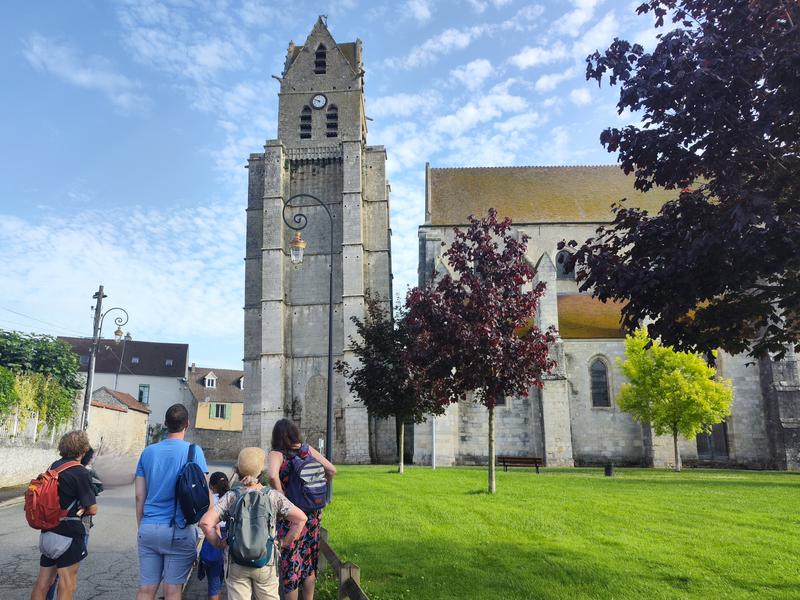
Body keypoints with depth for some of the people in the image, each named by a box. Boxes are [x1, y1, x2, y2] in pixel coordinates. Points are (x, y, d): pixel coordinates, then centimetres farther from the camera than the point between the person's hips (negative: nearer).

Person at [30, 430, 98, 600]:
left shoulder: (55, 466, 8)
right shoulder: (80, 472, -14)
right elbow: (92, 509, -13)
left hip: (48, 532, 8)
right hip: (69, 533, -8)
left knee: (42, 581, 15)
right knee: (68, 586, 1)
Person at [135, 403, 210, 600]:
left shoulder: (148, 452, 6)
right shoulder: (193, 451, -6)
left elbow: (139, 496, 8)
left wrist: (141, 526, 18)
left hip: (148, 529, 4)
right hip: (179, 531, -3)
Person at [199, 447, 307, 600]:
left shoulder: (231, 497, -5)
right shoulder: (273, 496, -5)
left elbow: (206, 522, -13)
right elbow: (301, 518, -11)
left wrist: (218, 543, 1)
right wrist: (285, 542, -1)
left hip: (236, 564, 1)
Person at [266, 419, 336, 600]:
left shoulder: (277, 454, -11)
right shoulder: (307, 449, 2)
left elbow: (272, 475, -32)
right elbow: (331, 470, 1)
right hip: (313, 515, 5)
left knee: (290, 566, 9)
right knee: (309, 564, 21)